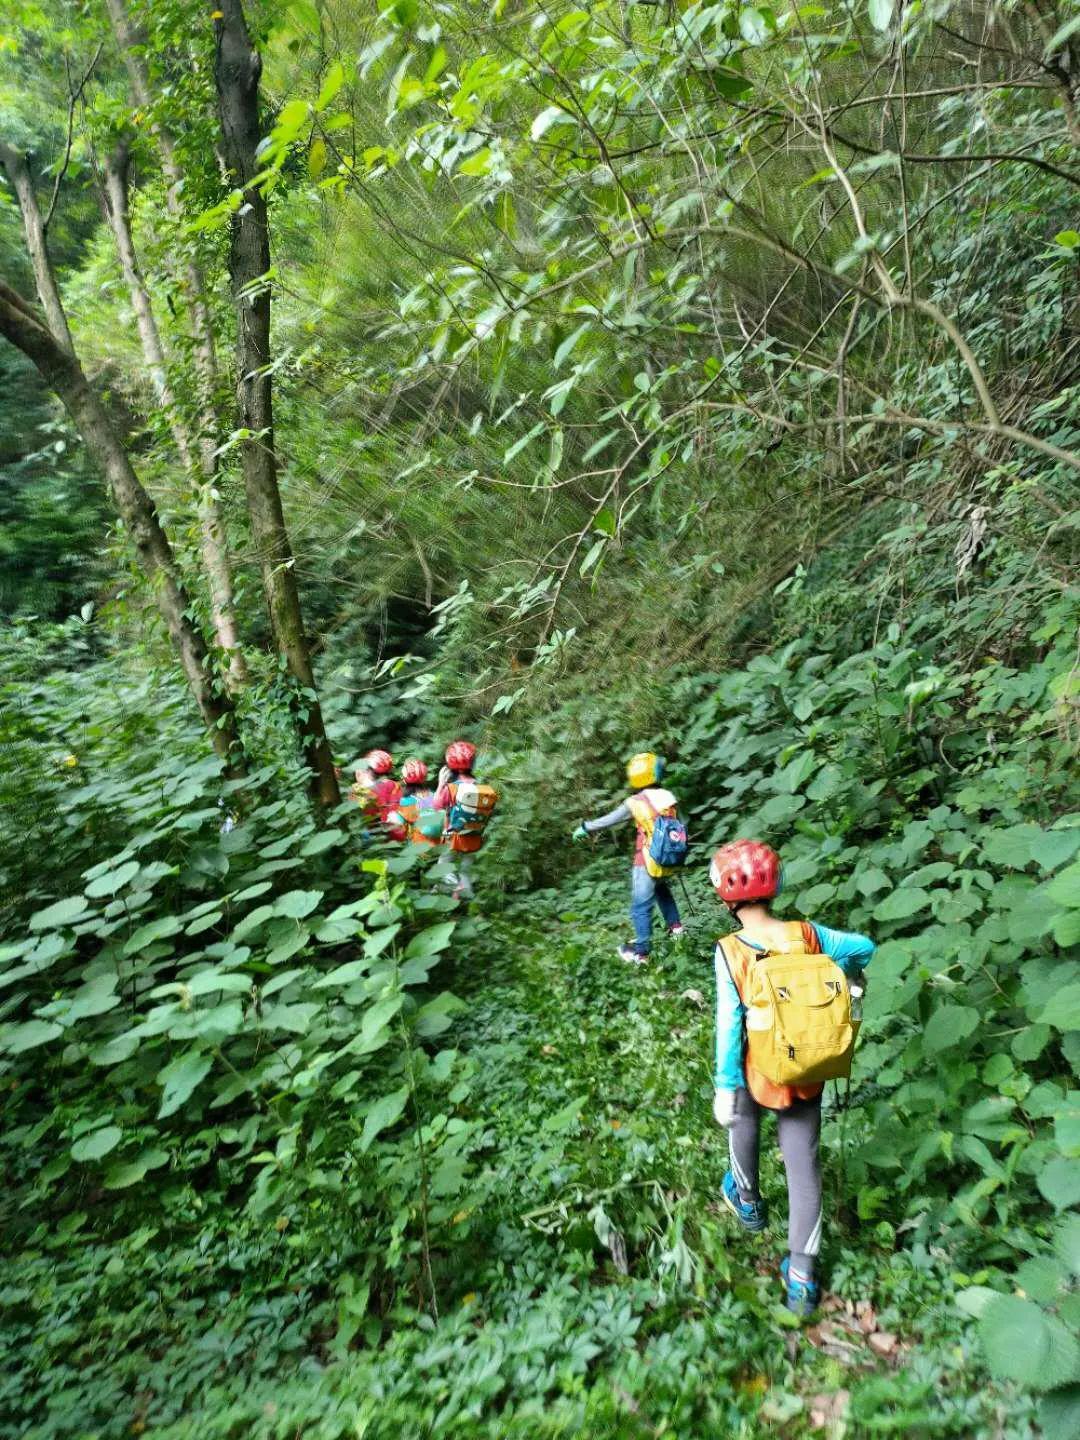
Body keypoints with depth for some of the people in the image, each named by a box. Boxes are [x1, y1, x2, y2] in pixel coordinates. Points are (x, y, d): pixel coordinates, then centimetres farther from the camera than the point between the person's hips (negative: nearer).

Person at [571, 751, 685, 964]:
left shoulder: (636, 803, -15)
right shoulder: (669, 797, -2)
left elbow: (608, 820, -5)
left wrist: (585, 828, 9)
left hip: (647, 864, -6)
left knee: (641, 906, 5)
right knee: (662, 890, 33)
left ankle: (640, 951, 12)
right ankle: (675, 927, 39)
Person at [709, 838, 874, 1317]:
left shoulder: (730, 951, -23)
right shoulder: (806, 934, -13)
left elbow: (729, 1025, -20)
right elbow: (864, 947, 1)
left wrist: (724, 1086, -10)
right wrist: (849, 975, 23)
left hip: (760, 1072, -2)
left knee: (743, 1120, 30)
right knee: (803, 1164, 14)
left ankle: (747, 1201, 50)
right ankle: (802, 1277, 20)